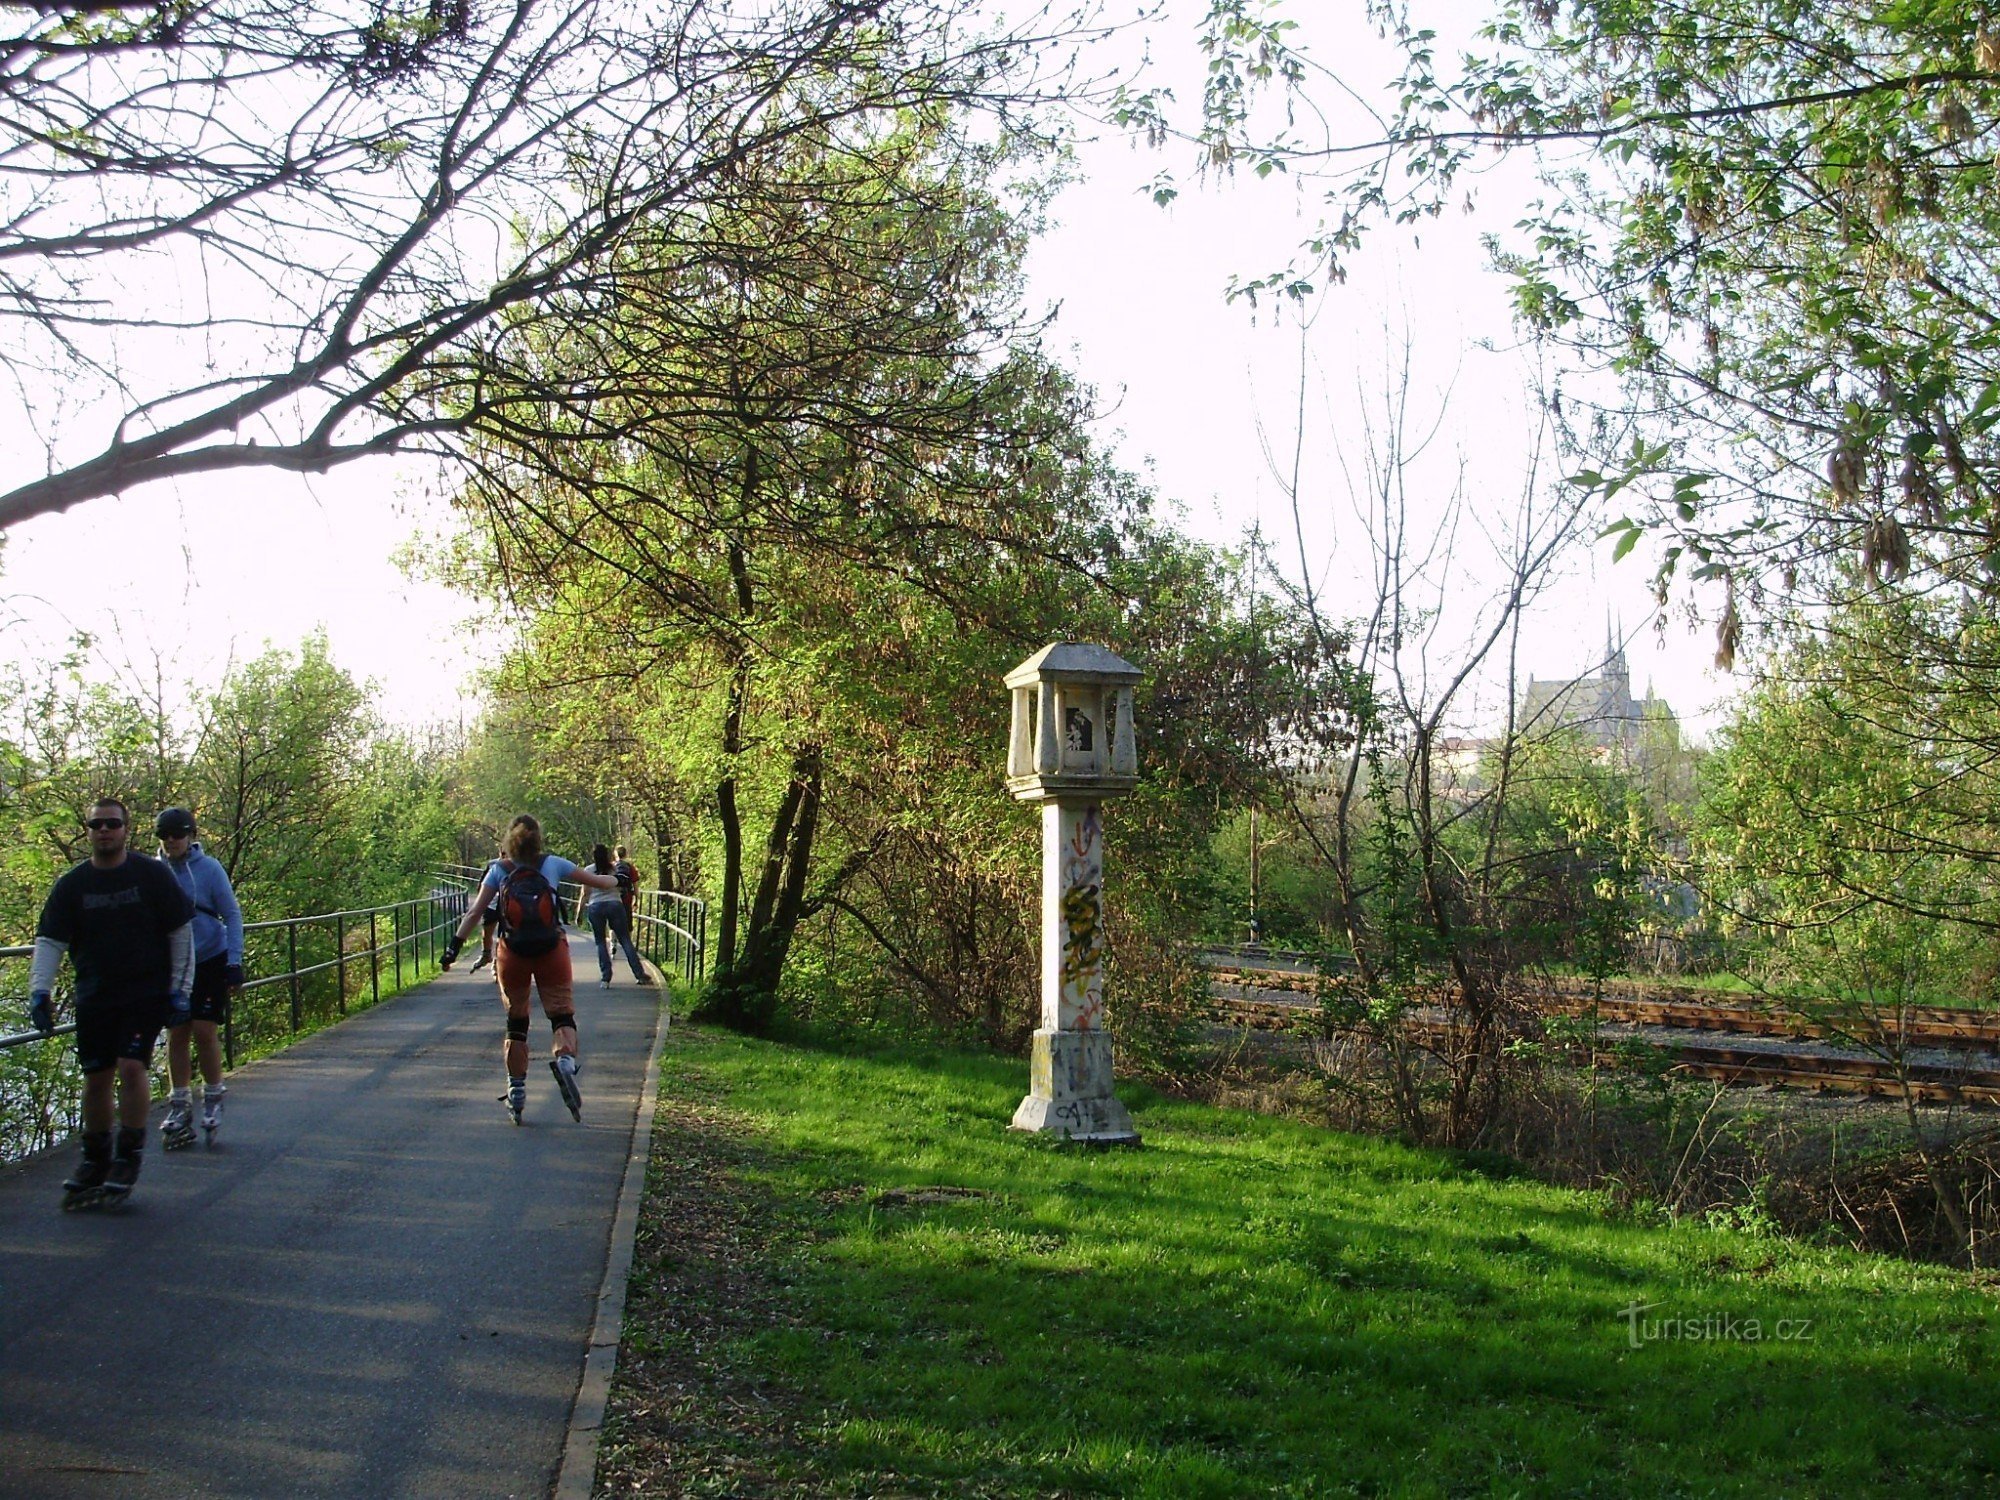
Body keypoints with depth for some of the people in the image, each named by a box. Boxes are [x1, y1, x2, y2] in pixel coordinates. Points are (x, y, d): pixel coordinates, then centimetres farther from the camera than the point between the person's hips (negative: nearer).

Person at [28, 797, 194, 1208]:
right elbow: (49, 941, -1)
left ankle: (128, 1159, -1)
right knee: (96, 1077, 6)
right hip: (94, 996, 3)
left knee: (132, 1067, -14)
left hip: (146, 993, -3)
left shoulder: (153, 874, -4)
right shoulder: (72, 884, 2)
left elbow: (181, 932, 1)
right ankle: (95, 1162, 21)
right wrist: (39, 991, -16)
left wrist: (179, 990, -3)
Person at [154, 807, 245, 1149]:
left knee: (204, 1031, -6)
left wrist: (234, 963, -10)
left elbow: (232, 916, -5)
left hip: (211, 960, -3)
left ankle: (213, 1098, 13)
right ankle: (179, 1106, 14)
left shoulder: (209, 868, -9)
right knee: (176, 1034, 5)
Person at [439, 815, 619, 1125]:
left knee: (516, 1021, 14)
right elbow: (594, 880, 12)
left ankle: (516, 1091, 16)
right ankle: (566, 1058, -27)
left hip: (513, 953, 1)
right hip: (552, 950, -1)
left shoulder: (498, 870, 3)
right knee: (562, 1013, 5)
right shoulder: (552, 864, 4)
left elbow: (475, 911, -4)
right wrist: (617, 880, 32)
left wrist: (455, 944, -1)